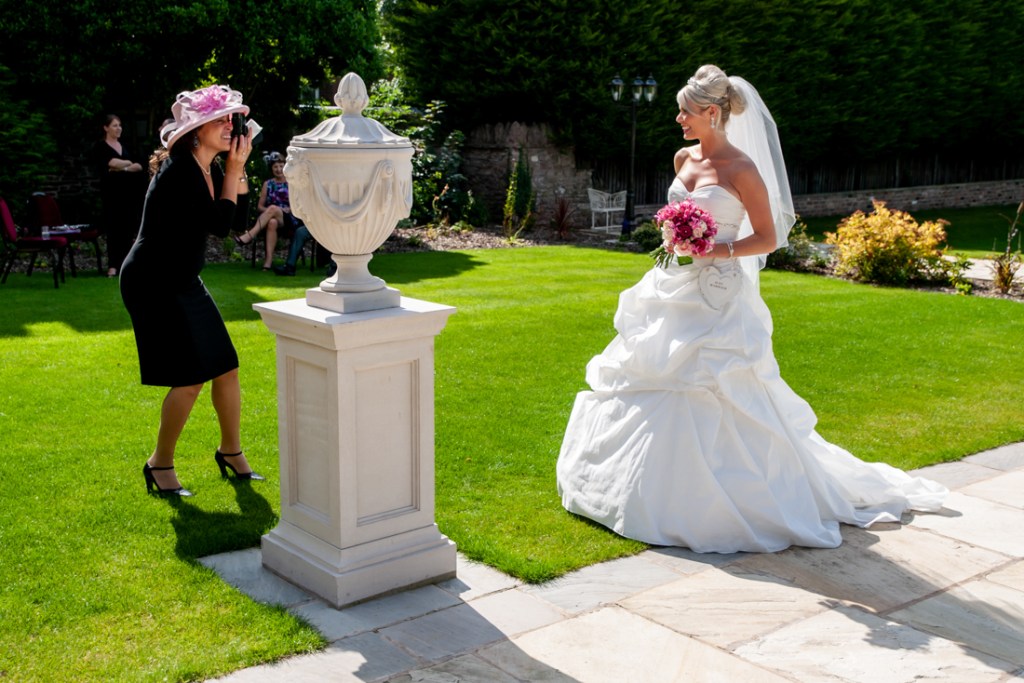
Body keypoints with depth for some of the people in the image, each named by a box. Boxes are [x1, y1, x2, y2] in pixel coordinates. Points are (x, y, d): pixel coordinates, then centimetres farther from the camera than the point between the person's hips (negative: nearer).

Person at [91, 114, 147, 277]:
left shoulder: (124, 146, 17)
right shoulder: (100, 147, 2)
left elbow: (139, 166, 5)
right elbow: (111, 163, -14)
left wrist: (121, 167, -11)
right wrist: (129, 164, 0)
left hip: (129, 192, 5)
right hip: (112, 192, -5)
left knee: (128, 227, 0)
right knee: (114, 228, -8)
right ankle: (113, 265, -7)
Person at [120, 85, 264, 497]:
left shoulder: (209, 169, 5)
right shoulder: (178, 172, -21)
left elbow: (238, 218, 7)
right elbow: (219, 226, -24)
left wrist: (238, 169, -3)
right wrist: (233, 171, -17)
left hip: (185, 283, 9)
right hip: (152, 285, -9)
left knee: (226, 367, 9)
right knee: (190, 379, -10)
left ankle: (231, 452, 27)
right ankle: (160, 463, 10)